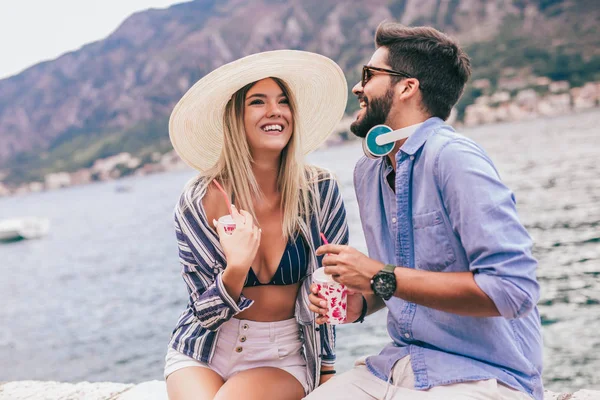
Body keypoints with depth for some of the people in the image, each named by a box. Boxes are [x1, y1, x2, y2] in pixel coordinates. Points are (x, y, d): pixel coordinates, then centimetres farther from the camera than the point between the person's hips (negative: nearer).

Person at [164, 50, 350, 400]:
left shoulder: (320, 191, -10)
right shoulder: (199, 202, -11)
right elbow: (206, 312, -7)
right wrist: (236, 269, -28)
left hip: (283, 357, -1)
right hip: (203, 354, 1)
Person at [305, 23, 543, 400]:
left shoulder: (453, 157, -18)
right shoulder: (367, 171, 6)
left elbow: (514, 289, -25)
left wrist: (382, 279, -22)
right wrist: (361, 303, -1)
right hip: (399, 365, 7)